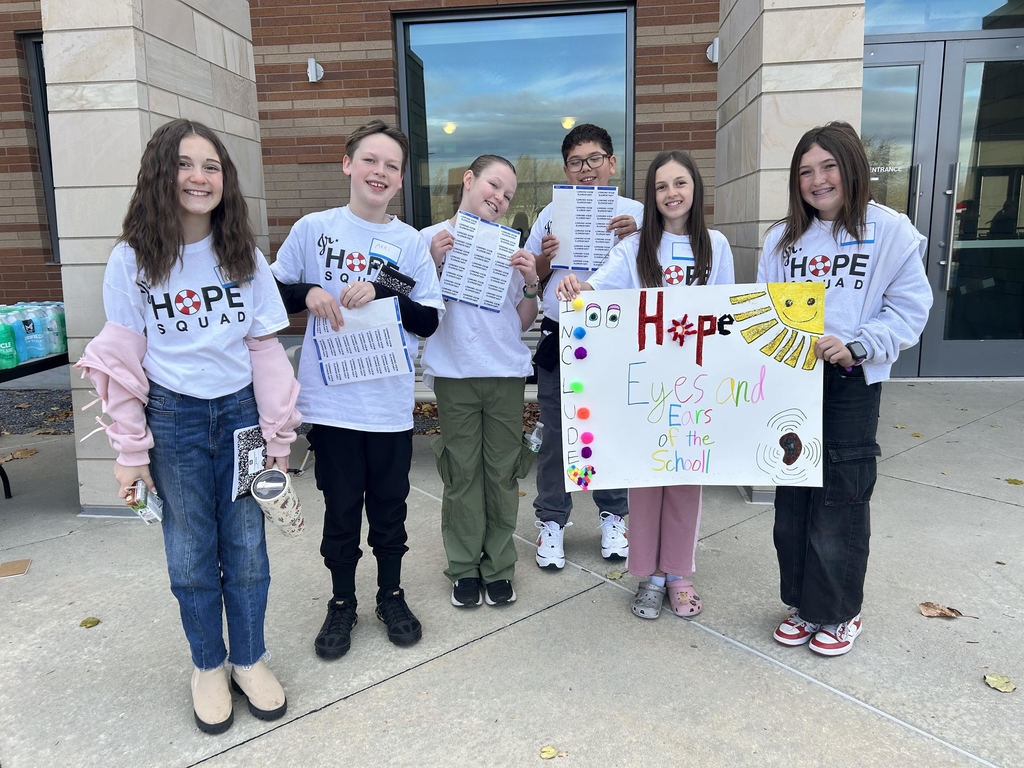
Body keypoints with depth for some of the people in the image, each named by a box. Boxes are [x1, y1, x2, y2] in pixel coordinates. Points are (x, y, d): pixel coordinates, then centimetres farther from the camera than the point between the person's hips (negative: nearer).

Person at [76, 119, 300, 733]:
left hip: (239, 412, 1)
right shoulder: (132, 261, -4)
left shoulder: (245, 257, 1)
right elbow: (123, 360, -2)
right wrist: (131, 450, -2)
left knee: (246, 545, 8)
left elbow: (266, 349, 1)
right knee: (192, 553, 9)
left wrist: (278, 436, 0)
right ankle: (209, 666, 31)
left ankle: (250, 659, 28)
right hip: (173, 419, -1)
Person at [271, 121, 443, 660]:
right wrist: (308, 293, -13)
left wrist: (380, 291, -16)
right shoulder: (313, 229, 0)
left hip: (391, 403, 1)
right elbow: (272, 292, 7)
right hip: (331, 398, -1)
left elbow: (430, 320, -1)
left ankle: (391, 595, 36)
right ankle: (342, 602, 33)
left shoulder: (410, 242, 1)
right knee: (340, 508, 12)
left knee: (389, 507, 14)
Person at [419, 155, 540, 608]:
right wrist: (434, 264, -12)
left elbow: (524, 322, 12)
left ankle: (498, 567, 20)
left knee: (503, 473, 6)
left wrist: (530, 283, -5)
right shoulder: (431, 239, 4)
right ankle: (464, 568, 20)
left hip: (507, 372, 2)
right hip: (455, 373, -2)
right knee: (462, 473, 4)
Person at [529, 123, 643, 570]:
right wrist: (545, 259, -9)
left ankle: (613, 518, 29)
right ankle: (552, 521, 21)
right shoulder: (552, 214, 8)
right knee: (556, 434, 6)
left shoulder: (634, 213, 4)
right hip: (560, 339, 1)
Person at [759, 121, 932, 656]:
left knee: (839, 502, 2)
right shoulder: (782, 237, 11)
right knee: (791, 500, 11)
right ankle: (804, 603, 29)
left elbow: (909, 308, -5)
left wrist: (854, 346, -18)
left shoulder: (890, 231, -3)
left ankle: (841, 612, 24)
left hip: (851, 385, -4)